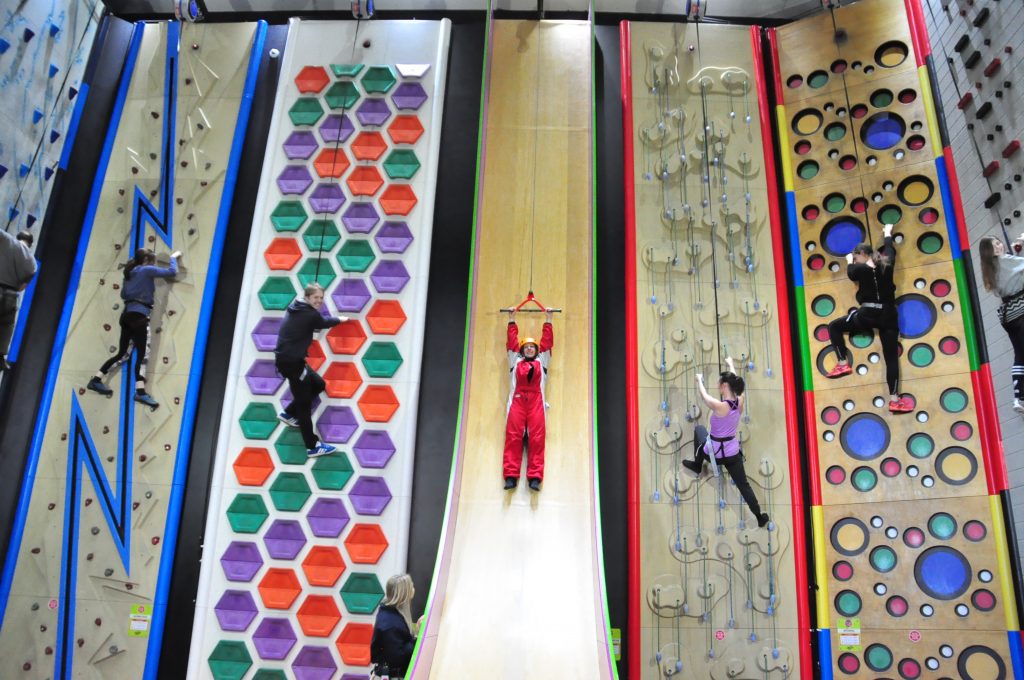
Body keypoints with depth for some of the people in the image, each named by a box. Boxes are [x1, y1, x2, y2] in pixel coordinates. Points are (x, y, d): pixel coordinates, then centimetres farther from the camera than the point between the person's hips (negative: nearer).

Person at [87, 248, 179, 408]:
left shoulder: (129, 273, 20)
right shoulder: (147, 270, -2)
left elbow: (123, 294, 26)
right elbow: (172, 272, -3)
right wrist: (173, 257, 13)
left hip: (127, 315, 8)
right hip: (139, 316, -8)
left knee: (123, 354, 15)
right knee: (143, 354, -10)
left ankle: (96, 380, 18)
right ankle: (140, 392, -16)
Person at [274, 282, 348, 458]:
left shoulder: (295, 309, 12)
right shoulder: (311, 315, -13)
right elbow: (325, 322, 7)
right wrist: (340, 319, 26)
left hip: (290, 359, 9)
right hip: (291, 361, -9)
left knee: (318, 384, 21)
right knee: (304, 403, -5)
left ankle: (288, 414, 30)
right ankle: (312, 446, 0)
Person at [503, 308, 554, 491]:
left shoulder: (542, 361, 27)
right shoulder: (515, 361, 27)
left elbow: (547, 341, 27)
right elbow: (512, 341, 28)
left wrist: (548, 321, 32)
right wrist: (512, 320, 34)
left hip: (536, 401, 0)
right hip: (517, 400, 0)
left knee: (536, 438, -14)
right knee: (513, 436, -13)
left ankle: (535, 478, -22)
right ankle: (511, 476, -21)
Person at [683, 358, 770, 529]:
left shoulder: (719, 406, -27)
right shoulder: (739, 401, -10)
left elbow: (704, 394, -7)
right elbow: (734, 382, 10)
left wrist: (699, 379, 14)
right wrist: (731, 365, 28)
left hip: (714, 453, -4)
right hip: (732, 452, 4)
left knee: (699, 429, 27)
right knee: (744, 485, 17)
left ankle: (697, 465, 40)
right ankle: (760, 517, 14)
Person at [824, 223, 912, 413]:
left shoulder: (860, 269, -4)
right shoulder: (887, 264, 7)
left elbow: (851, 274, 20)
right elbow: (890, 250, 28)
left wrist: (849, 261, 40)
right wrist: (887, 233, 47)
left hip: (867, 315, -4)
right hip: (888, 315, 4)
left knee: (834, 327, 18)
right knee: (892, 358, 3)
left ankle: (843, 364, 11)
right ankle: (895, 400, 1)